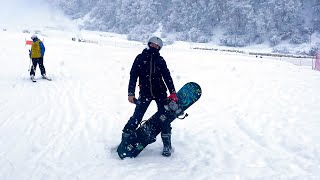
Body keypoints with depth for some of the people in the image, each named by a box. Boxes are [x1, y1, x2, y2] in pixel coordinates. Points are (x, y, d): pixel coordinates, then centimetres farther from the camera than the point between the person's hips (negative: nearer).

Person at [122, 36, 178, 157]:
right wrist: (131, 93, -6)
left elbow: (167, 77, 6)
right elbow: (133, 76, 2)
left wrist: (172, 92, -5)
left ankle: (167, 145, 6)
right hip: (145, 92, -2)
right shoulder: (140, 58, 4)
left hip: (160, 92, 2)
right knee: (137, 117, -8)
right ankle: (124, 140, 7)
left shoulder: (160, 60, 9)